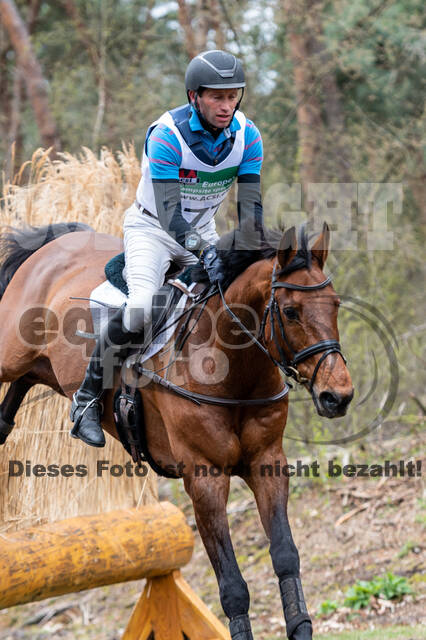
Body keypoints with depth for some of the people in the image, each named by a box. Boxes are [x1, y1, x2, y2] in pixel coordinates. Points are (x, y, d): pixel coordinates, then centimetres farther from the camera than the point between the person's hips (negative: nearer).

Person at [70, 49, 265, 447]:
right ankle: (87, 399, -12)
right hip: (152, 226, -6)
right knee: (139, 309, -28)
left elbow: (250, 205, -7)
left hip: (202, 231, 6)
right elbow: (169, 213, -32)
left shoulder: (246, 135, -11)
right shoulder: (167, 135, -27)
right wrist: (204, 250, -47)